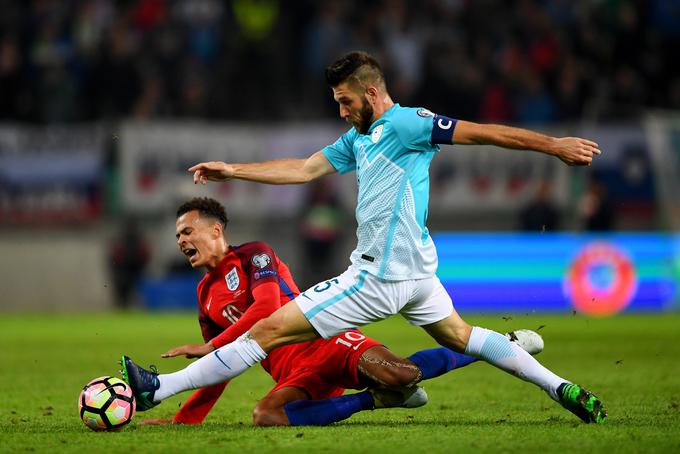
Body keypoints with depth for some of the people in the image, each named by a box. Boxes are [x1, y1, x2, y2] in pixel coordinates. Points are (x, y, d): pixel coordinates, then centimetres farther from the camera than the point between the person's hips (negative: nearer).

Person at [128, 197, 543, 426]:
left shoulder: (254, 255, 3)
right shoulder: (206, 296, 23)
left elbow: (266, 307, -15)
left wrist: (210, 346, -17)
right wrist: (182, 420, 19)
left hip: (326, 339, -5)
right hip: (296, 374, 5)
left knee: (391, 371, -33)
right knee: (266, 416, -30)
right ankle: (377, 398, -12)